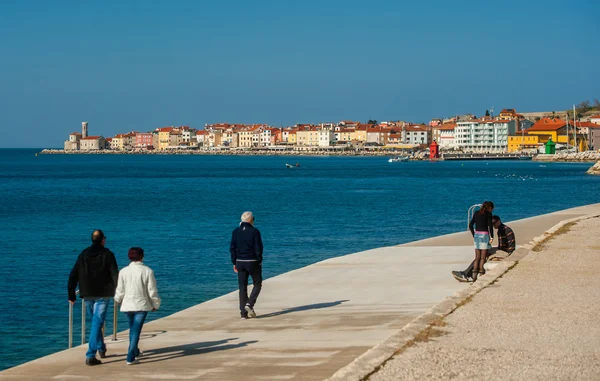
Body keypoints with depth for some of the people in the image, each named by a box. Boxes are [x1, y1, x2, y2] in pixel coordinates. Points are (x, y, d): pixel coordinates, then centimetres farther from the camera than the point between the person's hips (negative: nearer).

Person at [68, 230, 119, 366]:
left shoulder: (83, 254, 6)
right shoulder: (107, 254, -4)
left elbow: (73, 276, 5)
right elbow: (115, 275, -10)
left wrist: (71, 295, 10)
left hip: (87, 295, 4)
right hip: (102, 294, -4)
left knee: (95, 321, 22)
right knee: (97, 323, -6)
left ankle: (101, 349, 35)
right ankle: (90, 355, -15)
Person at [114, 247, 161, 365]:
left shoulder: (123, 271, -4)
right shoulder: (147, 271, -10)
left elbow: (120, 291, 2)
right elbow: (152, 291, -6)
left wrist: (118, 299, 24)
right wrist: (155, 305, 9)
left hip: (127, 305, 3)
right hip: (142, 305, -3)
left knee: (133, 330, 21)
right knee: (136, 331, -2)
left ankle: (135, 353, 37)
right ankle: (130, 358, -9)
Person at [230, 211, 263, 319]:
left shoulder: (236, 232, 3)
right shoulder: (254, 231, -10)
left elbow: (232, 248, 4)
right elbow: (258, 248, -11)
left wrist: (234, 263, 10)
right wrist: (260, 261, 0)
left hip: (240, 262, 4)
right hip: (252, 262, -4)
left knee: (242, 287, 8)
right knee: (257, 283, 13)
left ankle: (243, 312, 6)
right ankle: (249, 304, -7)